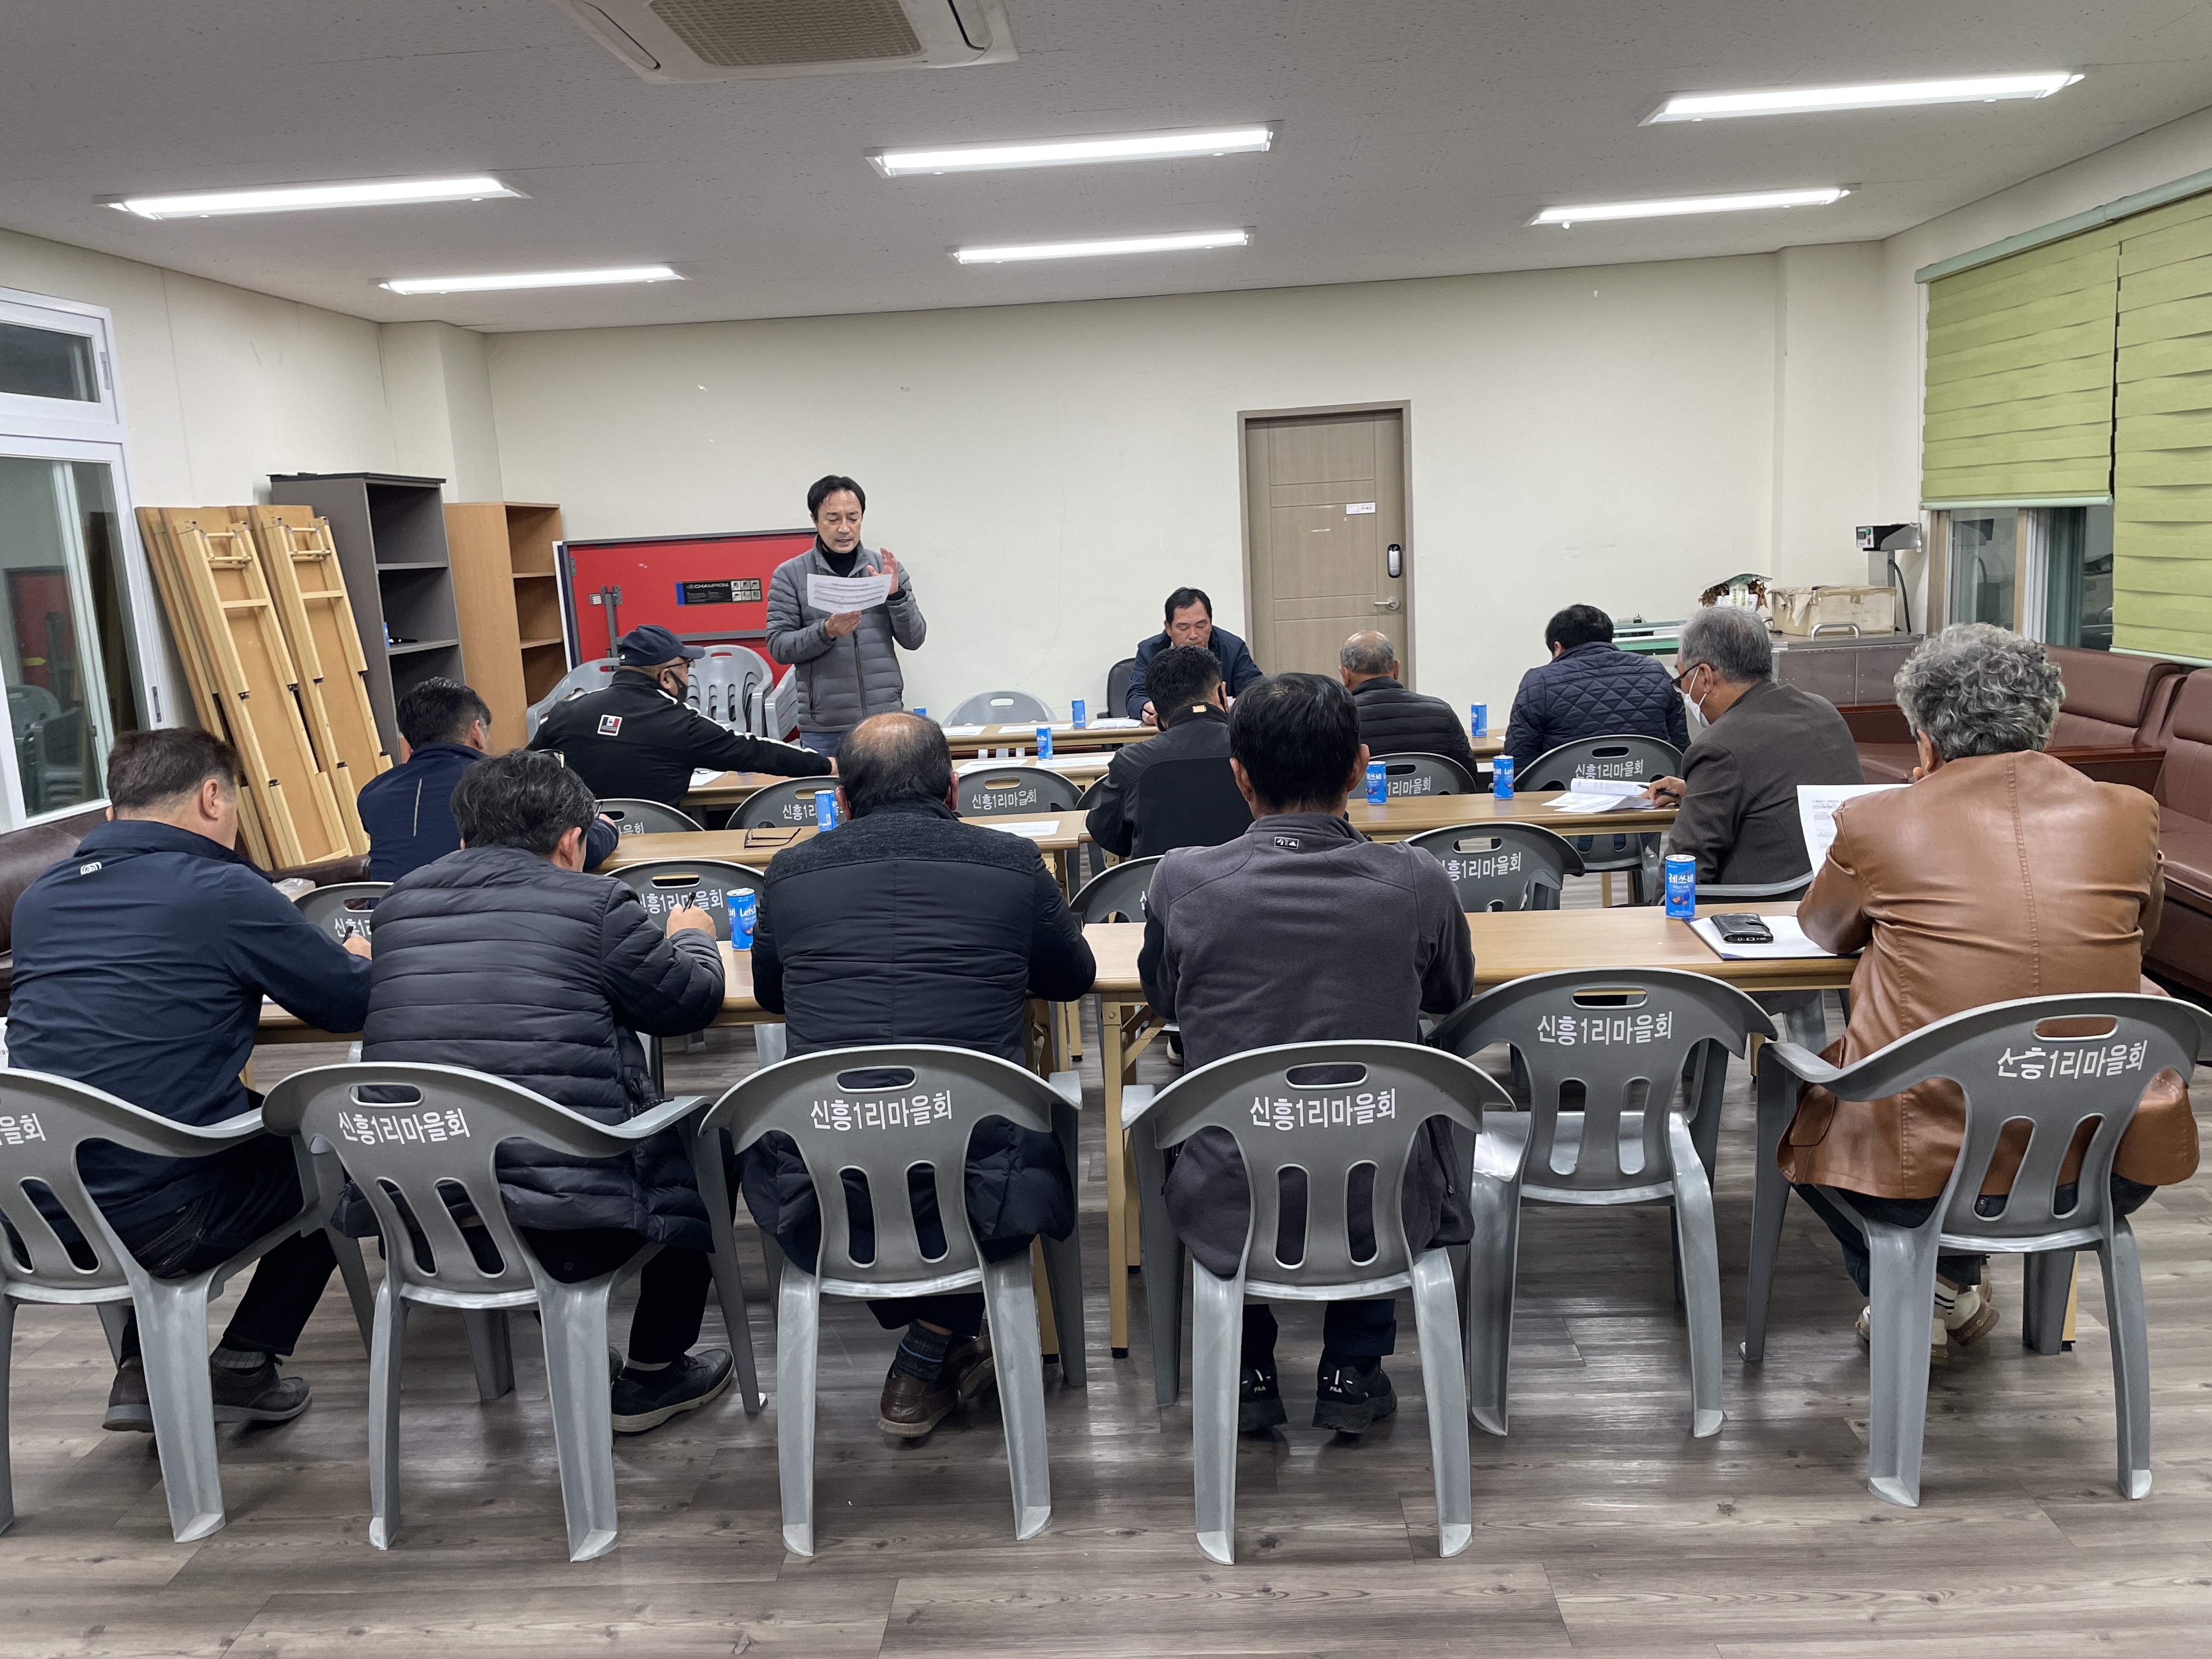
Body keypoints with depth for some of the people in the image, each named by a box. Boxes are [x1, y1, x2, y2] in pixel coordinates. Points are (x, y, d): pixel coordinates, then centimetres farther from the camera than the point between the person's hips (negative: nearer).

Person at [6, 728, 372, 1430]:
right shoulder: (224, 893, -11)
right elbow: (355, 1003, -3)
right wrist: (357, 958, 20)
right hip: (158, 1224, -7)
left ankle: (142, 1372, 27)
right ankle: (244, 1366, 22)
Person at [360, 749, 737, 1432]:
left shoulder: (398, 903, 8)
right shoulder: (595, 904, -7)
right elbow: (692, 1002, 5)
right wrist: (692, 939, 27)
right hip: (565, 1229, -6)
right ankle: (653, 1377, 28)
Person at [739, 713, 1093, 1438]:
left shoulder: (791, 870, 6)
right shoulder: (1013, 863, 2)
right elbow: (1073, 978, 21)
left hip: (819, 1208, 1)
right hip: (970, 1200, -1)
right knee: (1035, 1146, 31)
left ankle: (933, 1344, 34)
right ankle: (929, 1361, 28)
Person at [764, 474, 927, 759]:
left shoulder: (886, 568, 7)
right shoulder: (789, 575, 1)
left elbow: (914, 639, 5)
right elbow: (777, 646, -4)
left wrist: (896, 595, -11)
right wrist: (826, 631, -19)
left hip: (885, 718, 2)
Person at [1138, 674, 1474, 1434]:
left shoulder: (1181, 880, -14)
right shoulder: (1416, 882, -13)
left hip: (1229, 1220, 0)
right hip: (1382, 1215, 0)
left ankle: (1248, 1372, 37)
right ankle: (1352, 1373, 34)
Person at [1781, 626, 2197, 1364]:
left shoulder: (1877, 822, -7)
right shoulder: (2129, 814, 0)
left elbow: (1821, 931, 14)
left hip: (1920, 1169, -2)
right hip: (2101, 1171, 2)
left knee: (1797, 1095, 29)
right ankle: (1955, 1282, 35)